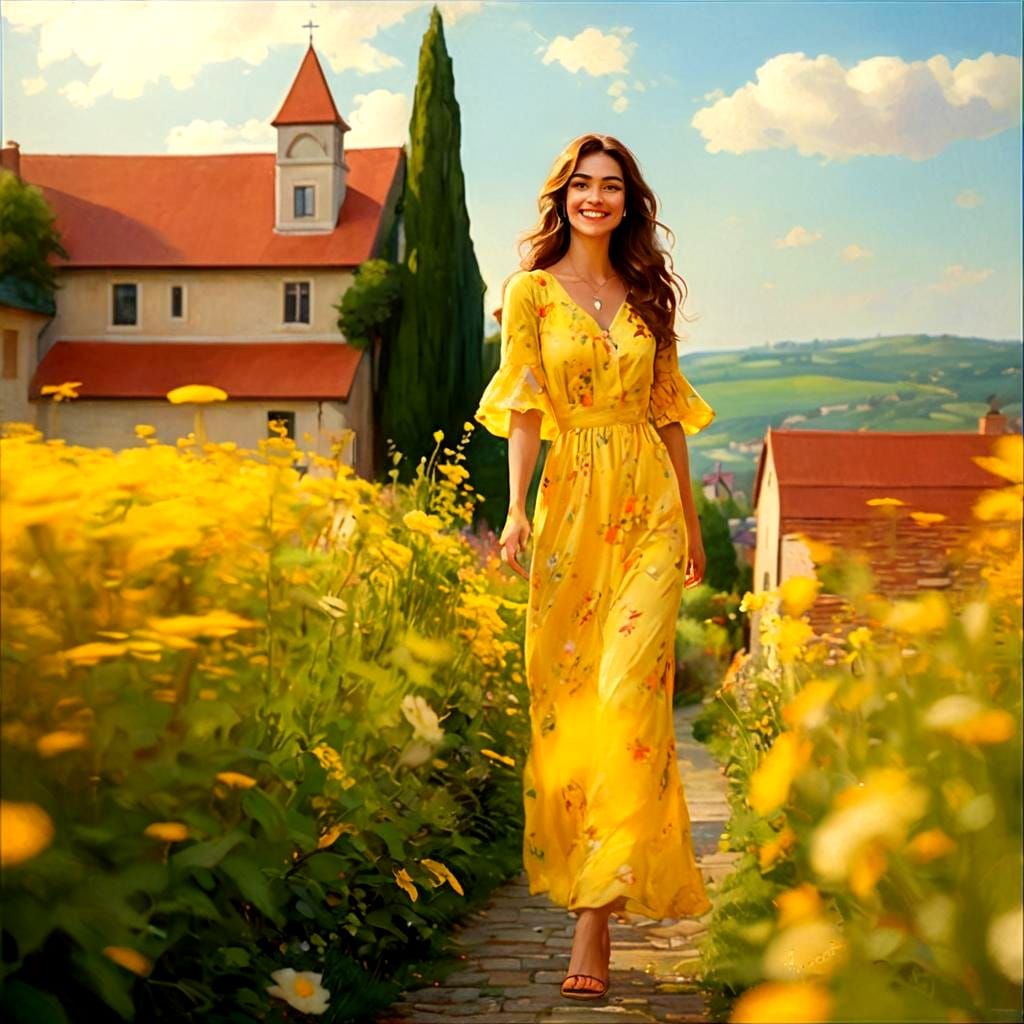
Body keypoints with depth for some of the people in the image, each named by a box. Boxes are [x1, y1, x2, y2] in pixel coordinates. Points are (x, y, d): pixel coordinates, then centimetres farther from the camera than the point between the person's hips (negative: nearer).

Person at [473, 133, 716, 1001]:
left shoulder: (645, 294, 14)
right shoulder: (531, 291, 6)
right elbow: (522, 403, -5)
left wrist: (691, 522, 18)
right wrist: (516, 508, -18)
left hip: (650, 508, 1)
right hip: (571, 504, -1)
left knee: (627, 691, -11)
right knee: (566, 692, 0)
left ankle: (598, 907, -9)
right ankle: (584, 877, 15)